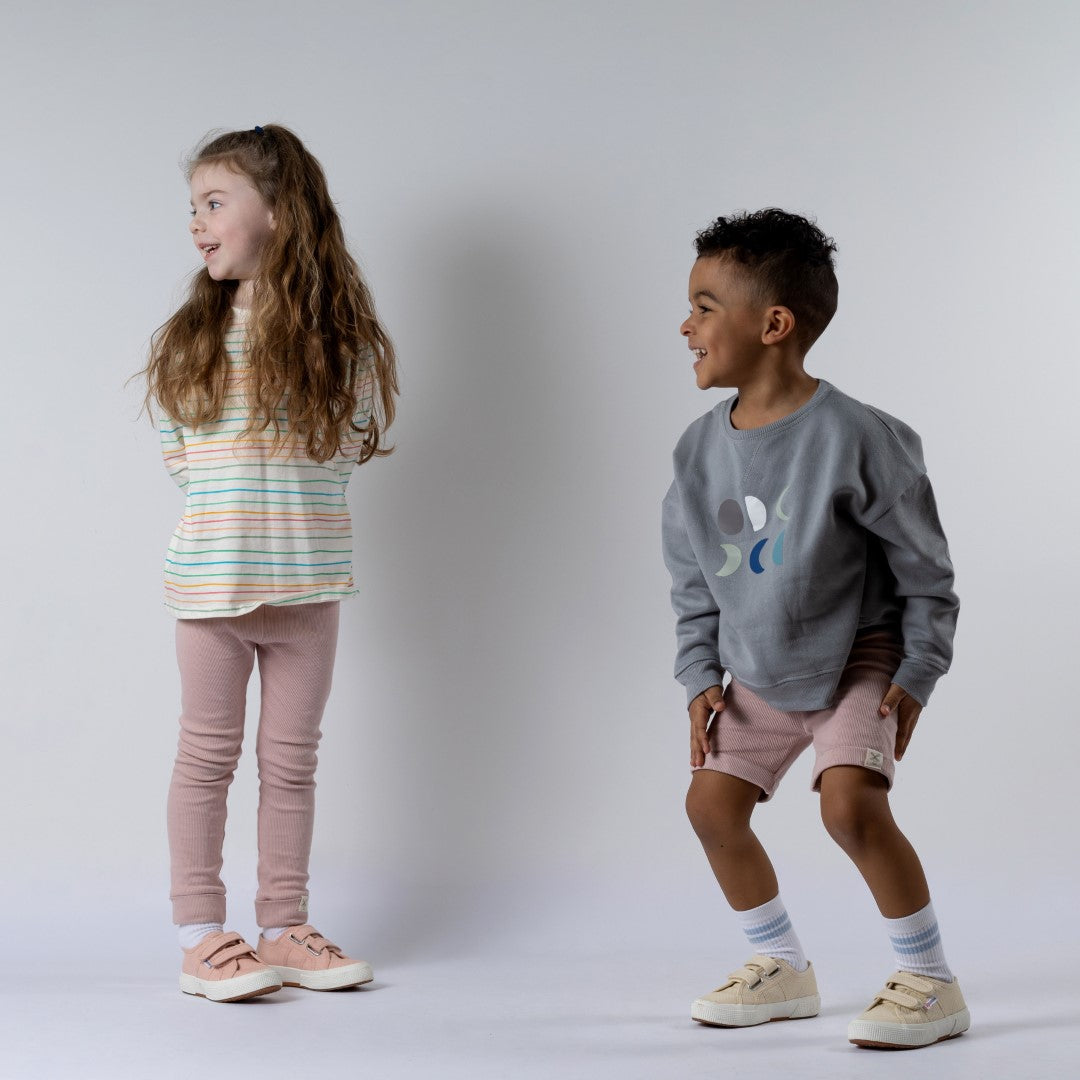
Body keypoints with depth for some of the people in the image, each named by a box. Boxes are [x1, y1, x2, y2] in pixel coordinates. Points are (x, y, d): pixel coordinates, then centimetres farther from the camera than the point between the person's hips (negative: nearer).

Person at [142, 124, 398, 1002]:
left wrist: (282, 501, -4)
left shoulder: (341, 336, -1)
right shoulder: (191, 337, 1)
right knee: (207, 757, 6)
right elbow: (177, 451, 6)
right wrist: (229, 505, -3)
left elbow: (353, 441, 3)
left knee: (291, 762, 9)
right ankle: (201, 935, 14)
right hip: (211, 578, 0)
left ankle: (283, 929, 20)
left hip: (307, 581, 0)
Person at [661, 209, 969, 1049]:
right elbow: (691, 583, 8)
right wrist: (702, 680, 2)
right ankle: (783, 970, 21)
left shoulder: (852, 437, -22)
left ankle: (931, 981, -4)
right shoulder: (701, 449, -4)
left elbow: (925, 569, -12)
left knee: (851, 802, -23)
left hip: (860, 657, -6)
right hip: (758, 673, 7)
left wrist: (915, 679, -11)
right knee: (712, 802, 2)